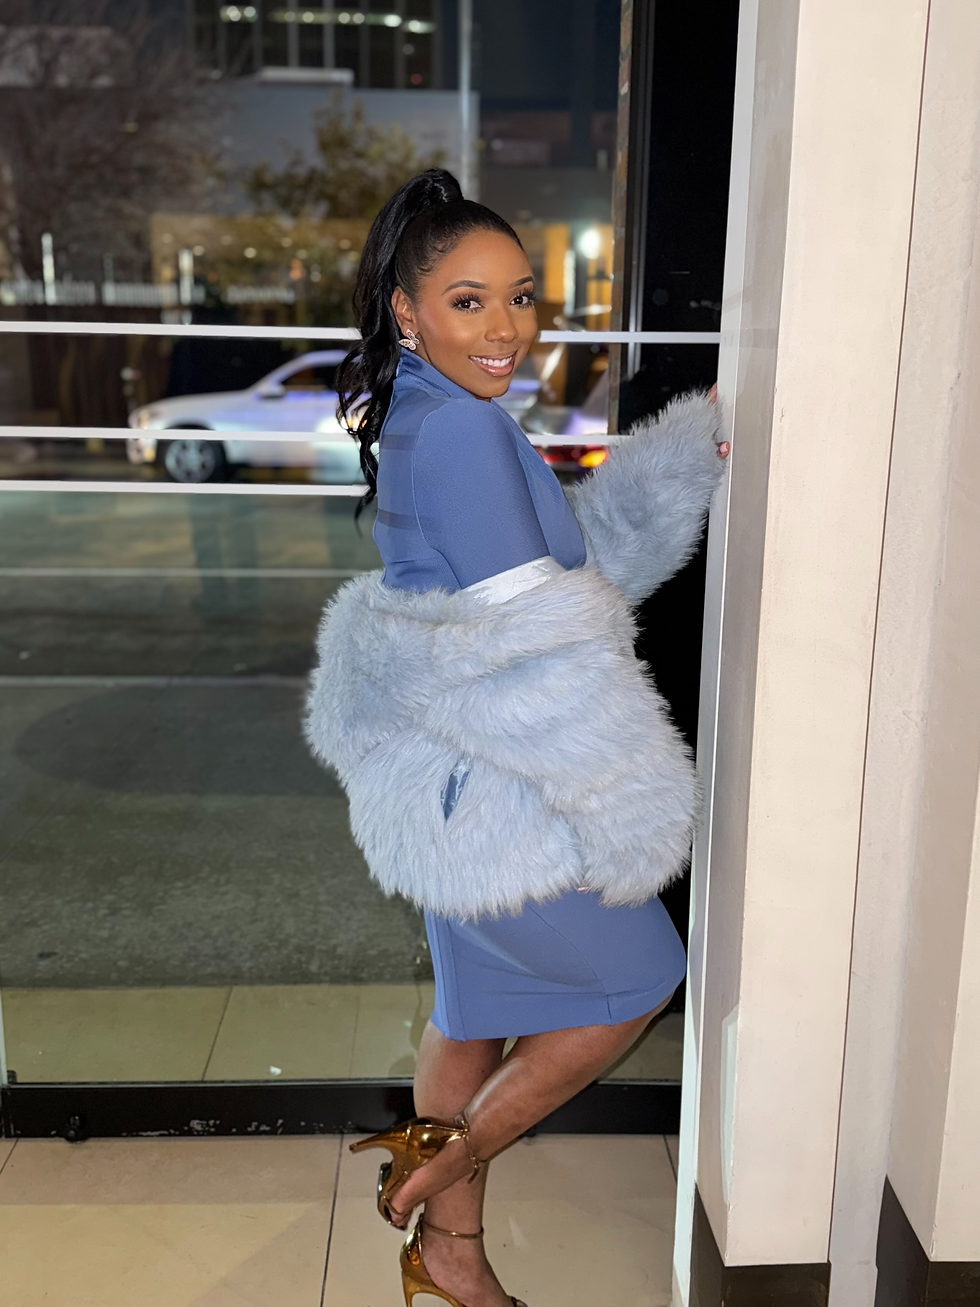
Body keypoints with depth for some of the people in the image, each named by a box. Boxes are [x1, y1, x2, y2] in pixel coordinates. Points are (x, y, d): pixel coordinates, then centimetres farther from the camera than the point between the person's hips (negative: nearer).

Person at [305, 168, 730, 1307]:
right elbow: (533, 649, -23)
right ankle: (444, 1160, 22)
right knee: (639, 977, 12)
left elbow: (582, 551, 14)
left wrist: (695, 456, 6)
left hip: (455, 786, 10)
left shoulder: (420, 419, 10)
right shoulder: (461, 430, -22)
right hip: (494, 796, -9)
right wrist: (634, 811, -15)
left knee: (479, 1007, 22)